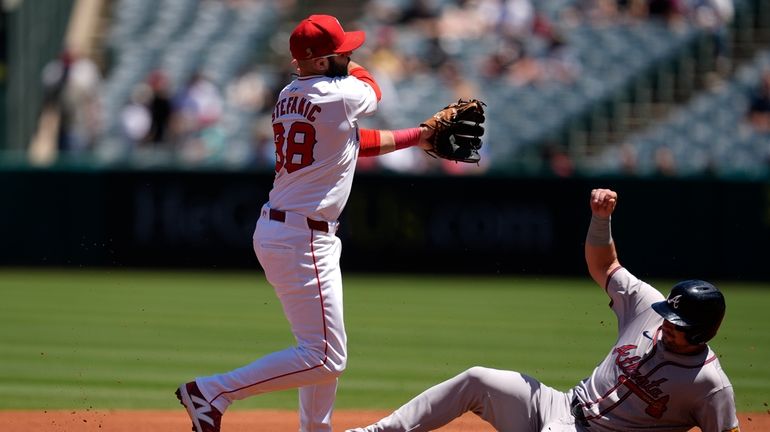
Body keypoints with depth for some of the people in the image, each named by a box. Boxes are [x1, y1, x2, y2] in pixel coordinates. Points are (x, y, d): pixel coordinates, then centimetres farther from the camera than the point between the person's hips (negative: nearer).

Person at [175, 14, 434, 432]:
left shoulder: (288, 97, 11)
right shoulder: (339, 95, -16)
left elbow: (355, 141, 19)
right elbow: (370, 88, 10)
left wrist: (420, 135, 23)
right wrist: (340, 62, 26)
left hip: (277, 230, 10)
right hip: (303, 241, -10)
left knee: (327, 350, 22)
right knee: (324, 358, -9)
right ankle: (212, 391, -10)